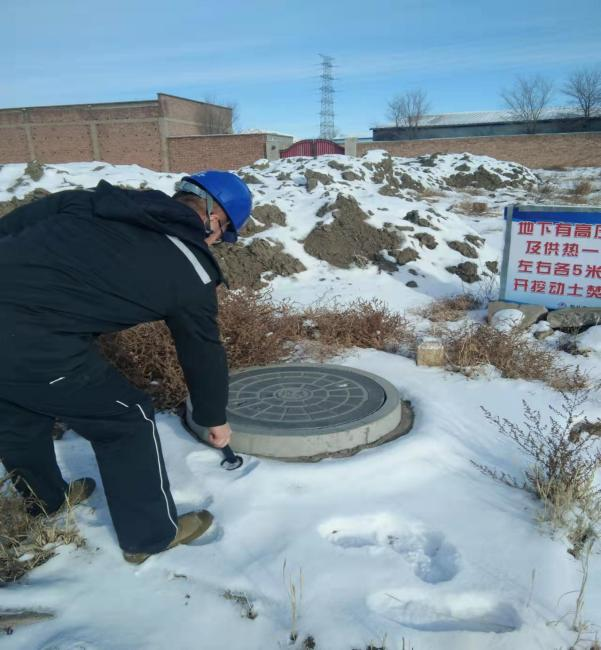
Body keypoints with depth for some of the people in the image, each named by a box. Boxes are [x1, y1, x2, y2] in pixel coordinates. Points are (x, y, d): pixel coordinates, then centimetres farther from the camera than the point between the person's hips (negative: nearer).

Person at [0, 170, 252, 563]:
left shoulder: (95, 200, 16)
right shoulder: (191, 273, 2)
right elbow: (203, 352, 14)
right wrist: (215, 418, 29)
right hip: (33, 346, -8)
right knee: (127, 420, 12)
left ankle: (46, 499, 59)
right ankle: (150, 534, 30)